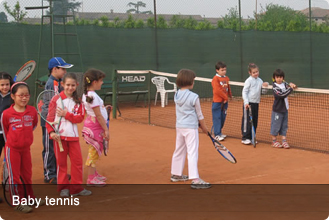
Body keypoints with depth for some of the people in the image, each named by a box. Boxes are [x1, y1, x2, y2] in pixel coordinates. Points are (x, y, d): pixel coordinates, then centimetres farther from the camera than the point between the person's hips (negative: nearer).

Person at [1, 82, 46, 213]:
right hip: (12, 149, -4)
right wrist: (11, 141, 9)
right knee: (14, 176, 3)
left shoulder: (32, 111, -7)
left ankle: (30, 198, 32)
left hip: (26, 148, 4)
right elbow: (4, 130, 1)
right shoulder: (6, 114, -16)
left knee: (27, 175, 17)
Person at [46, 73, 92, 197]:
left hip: (73, 135, 3)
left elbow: (80, 118, -2)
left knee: (77, 161, 3)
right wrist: (51, 132, -15)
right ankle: (63, 188, 17)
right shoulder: (56, 99, -1)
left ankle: (77, 188, 14)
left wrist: (66, 114, -15)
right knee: (61, 162, 5)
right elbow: (50, 117, -4)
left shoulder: (78, 101, 7)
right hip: (59, 135, -2)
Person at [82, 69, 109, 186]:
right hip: (94, 127, -10)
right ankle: (91, 179, 1)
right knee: (94, 151, -5)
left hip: (91, 125, 10)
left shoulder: (86, 94, 10)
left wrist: (103, 108, 15)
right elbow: (98, 115, -19)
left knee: (94, 151, 19)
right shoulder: (93, 96, -19)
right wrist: (106, 129, -16)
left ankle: (94, 173, 30)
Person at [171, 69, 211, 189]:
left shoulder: (177, 95, 4)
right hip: (190, 127, -7)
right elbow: (199, 115, -5)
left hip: (179, 126, 7)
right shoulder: (194, 97, -15)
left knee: (179, 151, 18)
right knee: (192, 153, -7)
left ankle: (176, 174, 30)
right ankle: (195, 179, -8)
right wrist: (204, 127, 10)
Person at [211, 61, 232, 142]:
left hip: (225, 101, 7)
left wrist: (230, 96, 7)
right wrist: (225, 97, -15)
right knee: (217, 118, -3)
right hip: (217, 102, -7)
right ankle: (217, 135, 1)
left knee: (223, 118, 12)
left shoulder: (227, 78, 10)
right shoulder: (215, 79, -11)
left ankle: (219, 132, 24)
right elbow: (217, 90, -20)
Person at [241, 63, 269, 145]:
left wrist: (265, 86, -2)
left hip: (256, 103, 7)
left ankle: (251, 137, 17)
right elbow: (244, 91, -9)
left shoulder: (260, 80, 12)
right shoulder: (249, 80, -7)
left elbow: (262, 91, 19)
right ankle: (245, 138, -1)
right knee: (247, 120, -5)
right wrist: (246, 102, -18)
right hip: (249, 103, -6)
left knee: (254, 121, 9)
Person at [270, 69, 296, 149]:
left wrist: (291, 85, -4)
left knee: (284, 126, 8)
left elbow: (289, 85, 20)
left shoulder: (284, 84, 3)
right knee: (276, 125, 3)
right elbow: (282, 95, -25)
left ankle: (284, 141, 13)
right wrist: (291, 88, -22)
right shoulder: (275, 87, -16)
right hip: (277, 110, -6)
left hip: (285, 109, 6)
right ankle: (274, 141, 16)